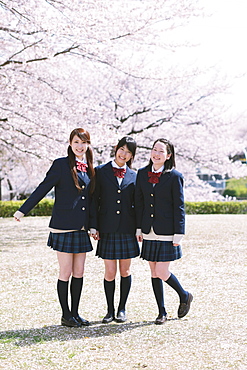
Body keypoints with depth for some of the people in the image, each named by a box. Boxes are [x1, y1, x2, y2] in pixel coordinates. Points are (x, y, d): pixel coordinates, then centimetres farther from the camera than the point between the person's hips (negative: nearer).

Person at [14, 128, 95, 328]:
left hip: (82, 228, 5)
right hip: (64, 226, -5)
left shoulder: (89, 168, 12)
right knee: (66, 272, 0)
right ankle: (66, 315, 10)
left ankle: (75, 313, 18)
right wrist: (23, 210, -9)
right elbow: (43, 189, -6)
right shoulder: (61, 165, -4)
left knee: (79, 272, 7)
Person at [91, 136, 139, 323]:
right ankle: (110, 310, 15)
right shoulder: (101, 171, 3)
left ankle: (122, 309, 20)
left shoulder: (133, 176, 8)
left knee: (125, 271, 7)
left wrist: (139, 229, 4)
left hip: (127, 230, 2)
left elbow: (137, 204, 11)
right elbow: (94, 200, 2)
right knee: (110, 273, 1)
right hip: (107, 230, -1)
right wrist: (94, 227, -3)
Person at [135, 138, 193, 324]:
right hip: (149, 232, 5)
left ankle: (184, 296, 20)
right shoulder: (142, 174, 8)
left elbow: (179, 207, -5)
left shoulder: (174, 176, -5)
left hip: (166, 232, -5)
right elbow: (139, 203, 12)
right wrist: (138, 228, 9)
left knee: (162, 272, -7)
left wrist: (178, 234, -9)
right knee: (154, 273, 8)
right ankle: (162, 312, 18)